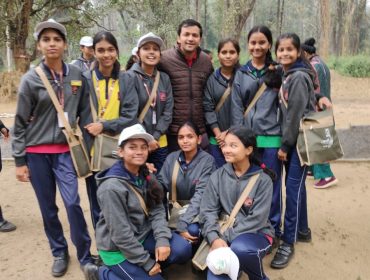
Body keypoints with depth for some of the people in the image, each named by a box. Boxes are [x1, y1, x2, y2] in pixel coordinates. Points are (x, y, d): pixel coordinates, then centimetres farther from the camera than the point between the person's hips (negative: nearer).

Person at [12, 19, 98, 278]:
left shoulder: (77, 76, 0)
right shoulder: (31, 80, -5)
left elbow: (85, 115, 7)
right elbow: (21, 123, -2)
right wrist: (19, 160, -3)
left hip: (65, 151, 0)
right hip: (37, 153, 0)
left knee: (72, 203, -10)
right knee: (48, 208, 8)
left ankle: (85, 257, 8)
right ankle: (60, 253, 28)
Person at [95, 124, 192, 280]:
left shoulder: (146, 176, 1)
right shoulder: (112, 187, -24)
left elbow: (157, 211, -3)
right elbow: (120, 233, -23)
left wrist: (162, 239, -20)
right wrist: (147, 262, -18)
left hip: (143, 235, 7)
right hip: (117, 247, -6)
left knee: (183, 250, -11)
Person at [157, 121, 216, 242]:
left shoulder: (207, 160, -10)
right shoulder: (171, 158, 3)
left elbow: (201, 195, -19)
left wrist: (182, 224, -27)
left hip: (198, 211, -3)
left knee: (192, 230, -33)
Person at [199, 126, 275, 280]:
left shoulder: (263, 180, -11)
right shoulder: (218, 176, -1)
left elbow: (257, 219, -15)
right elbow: (208, 211, -5)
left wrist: (226, 237, -21)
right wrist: (214, 238, -22)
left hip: (257, 233, -1)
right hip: (224, 234, 2)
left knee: (239, 249, -36)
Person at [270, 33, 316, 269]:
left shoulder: (299, 77, -15)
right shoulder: (286, 75, 12)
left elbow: (296, 114, -18)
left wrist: (285, 145, -14)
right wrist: (284, 143, 10)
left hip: (300, 140, -8)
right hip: (291, 139, 8)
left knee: (293, 188, -6)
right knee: (296, 185, 16)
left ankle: (288, 242, 1)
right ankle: (302, 229, 31)